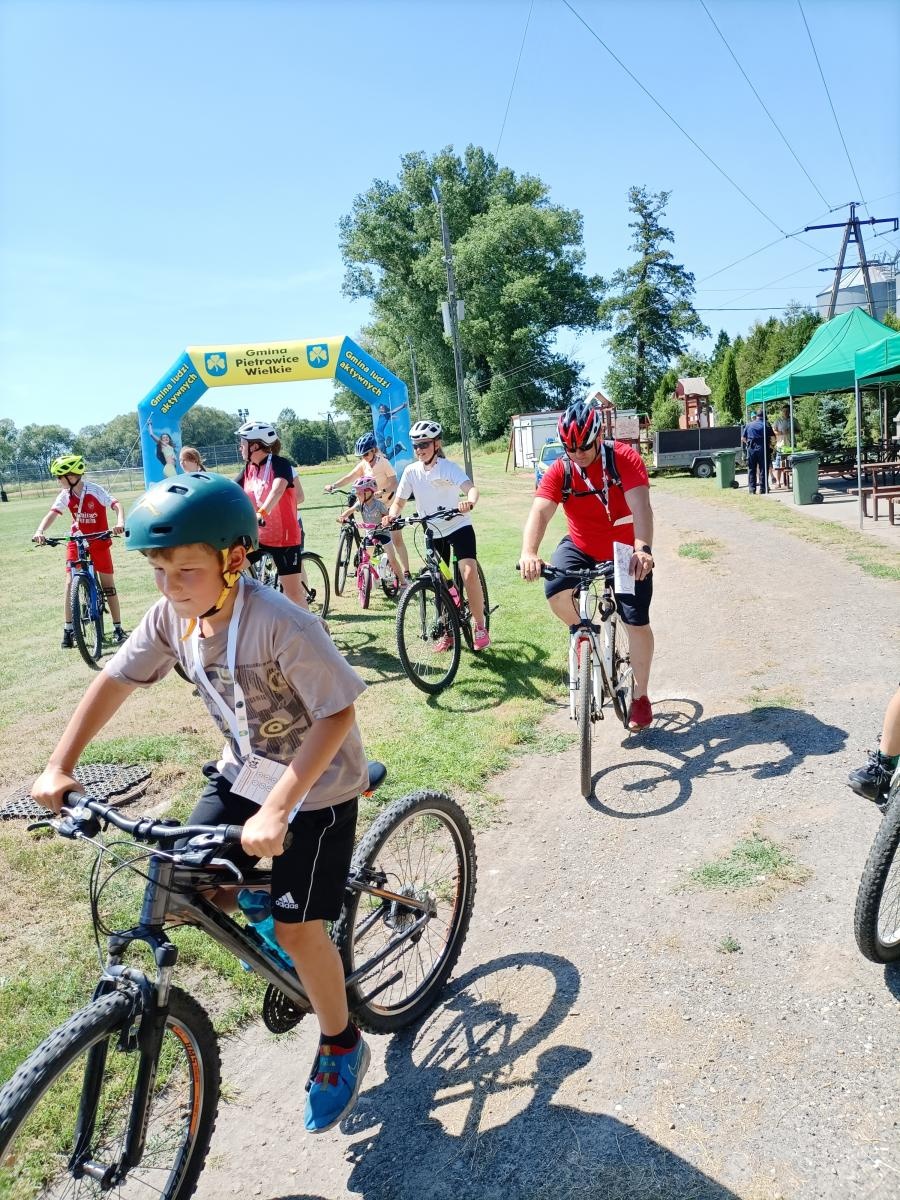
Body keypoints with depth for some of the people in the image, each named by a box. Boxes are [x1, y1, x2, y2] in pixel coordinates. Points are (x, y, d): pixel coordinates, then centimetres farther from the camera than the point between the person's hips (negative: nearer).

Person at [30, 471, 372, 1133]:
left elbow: (337, 715, -31)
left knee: (297, 929, -2)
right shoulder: (172, 616, -11)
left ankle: (341, 1047, 25)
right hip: (242, 770, 6)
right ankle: (260, 926, 33)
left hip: (317, 785, -6)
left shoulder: (281, 624, -32)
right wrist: (60, 766, -2)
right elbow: (114, 680, 1)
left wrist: (277, 810, -35)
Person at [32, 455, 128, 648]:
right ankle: (68, 630, 2)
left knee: (108, 585, 1)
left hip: (99, 542, -3)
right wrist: (40, 531, -33)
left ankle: (118, 628, 10)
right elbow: (52, 514, -14)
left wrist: (120, 523, -47)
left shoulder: (95, 491, -16)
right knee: (70, 583, -6)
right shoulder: (65, 495, -6)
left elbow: (117, 506, -27)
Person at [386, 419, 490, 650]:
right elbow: (399, 502, 1)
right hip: (433, 532, 4)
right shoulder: (411, 471, -4)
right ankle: (447, 631, 27)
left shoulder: (448, 467, -15)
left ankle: (480, 627, -6)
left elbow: (471, 488, -31)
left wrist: (470, 502, -54)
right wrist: (392, 515, -22)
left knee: (469, 574, -22)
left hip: (458, 526, -4)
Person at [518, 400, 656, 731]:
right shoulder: (559, 471, -16)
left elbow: (640, 507, -34)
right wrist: (529, 553, -49)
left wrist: (643, 550, -51)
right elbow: (540, 512, -29)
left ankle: (641, 696, 17)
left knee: (637, 623, -3)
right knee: (555, 591, -27)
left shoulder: (624, 458, -21)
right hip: (581, 547, 2)